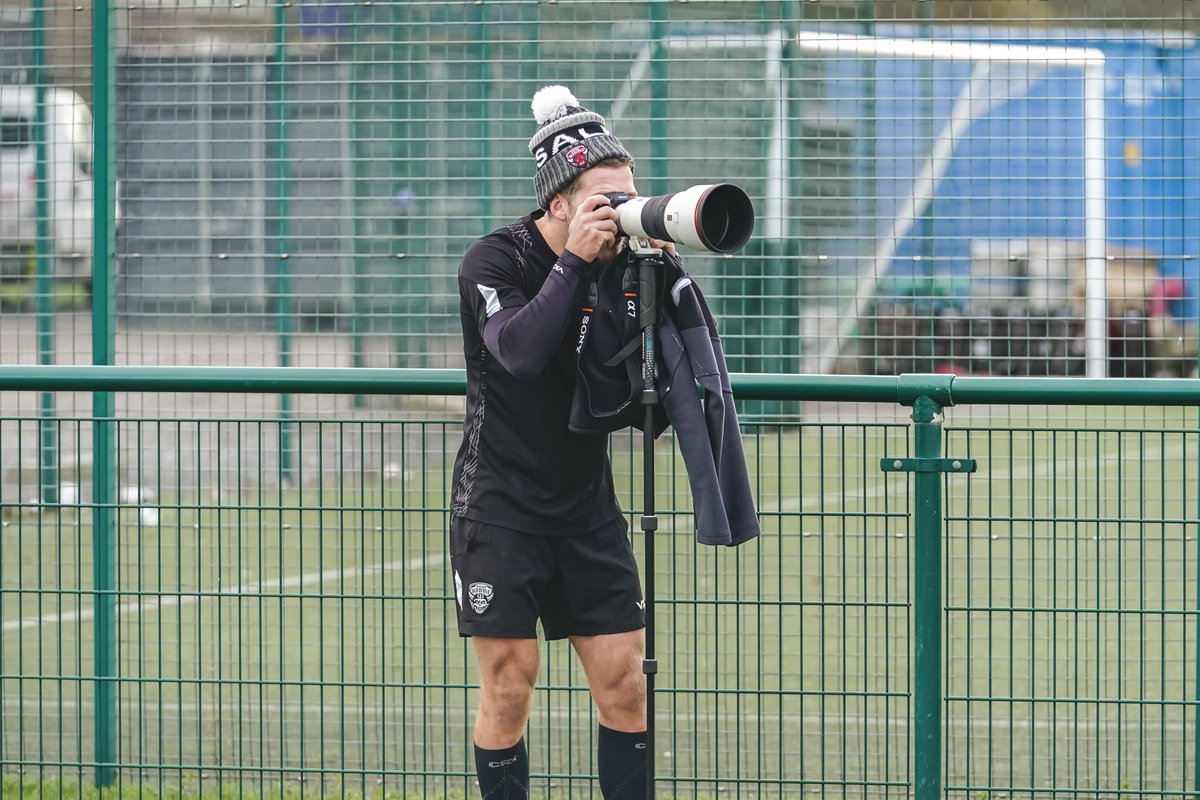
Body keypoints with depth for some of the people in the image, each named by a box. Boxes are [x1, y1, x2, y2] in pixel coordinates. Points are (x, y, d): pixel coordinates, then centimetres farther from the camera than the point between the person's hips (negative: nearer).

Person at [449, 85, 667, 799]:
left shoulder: (621, 260, -1)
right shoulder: (495, 262, -12)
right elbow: (521, 351, -29)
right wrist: (575, 260, -28)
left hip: (587, 505, 4)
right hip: (501, 506, -4)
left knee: (624, 681, 1)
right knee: (510, 685, -4)